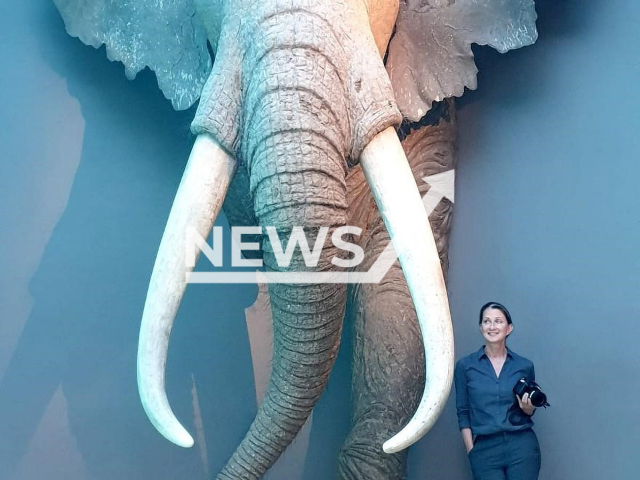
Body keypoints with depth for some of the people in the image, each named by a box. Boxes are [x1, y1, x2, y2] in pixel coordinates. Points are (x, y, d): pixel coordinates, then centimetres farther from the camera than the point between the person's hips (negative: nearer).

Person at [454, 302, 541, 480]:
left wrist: (528, 408, -6)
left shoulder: (524, 366, 5)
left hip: (522, 446, 1)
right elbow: (463, 413, 5)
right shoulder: (465, 365, 2)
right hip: (485, 449, -1)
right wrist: (471, 451, -3)